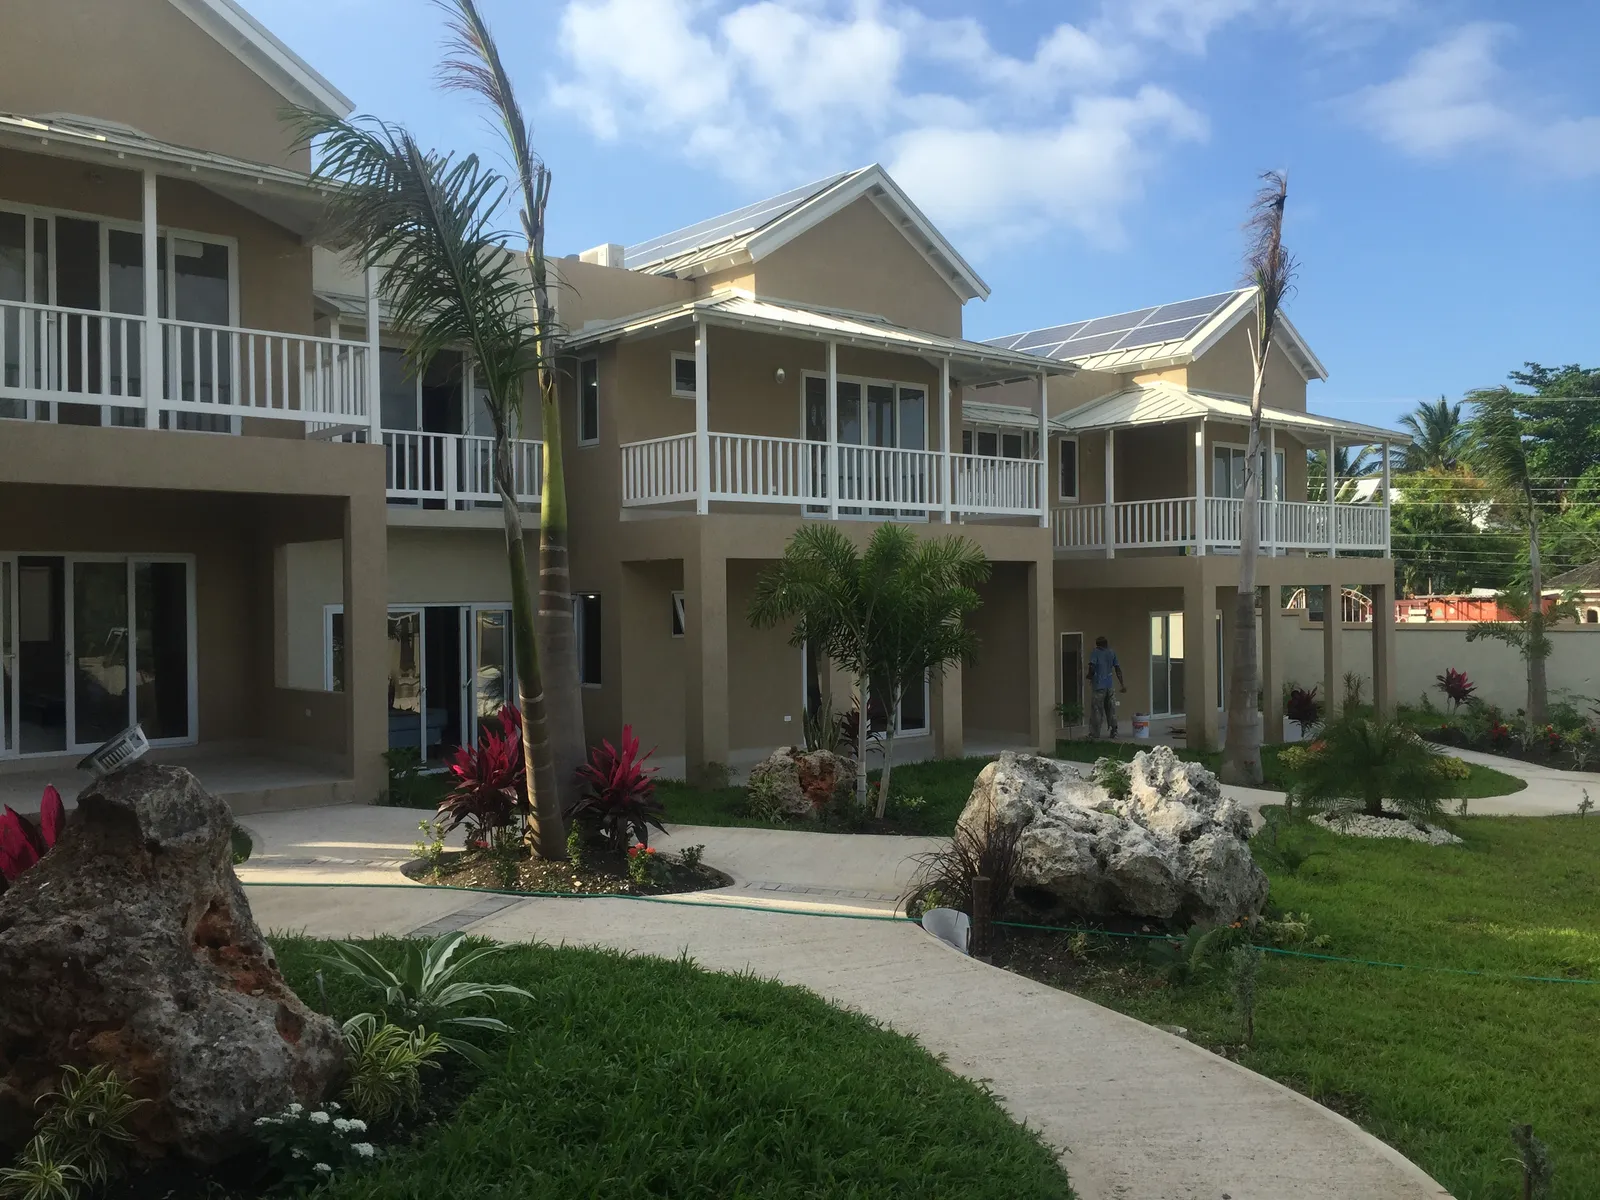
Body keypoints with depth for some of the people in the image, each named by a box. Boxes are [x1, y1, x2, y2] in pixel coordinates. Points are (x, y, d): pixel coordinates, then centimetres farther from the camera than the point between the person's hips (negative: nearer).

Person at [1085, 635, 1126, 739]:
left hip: (1099, 685, -5)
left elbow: (1092, 667, -16)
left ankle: (1094, 733, 0)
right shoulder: (1112, 653, 10)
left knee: (1096, 709, -1)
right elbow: (1118, 669, 9)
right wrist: (1122, 684, 13)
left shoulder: (1095, 652, -4)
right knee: (1111, 709, 12)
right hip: (1110, 685, 5)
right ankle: (1114, 731, 11)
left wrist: (1089, 675, 4)